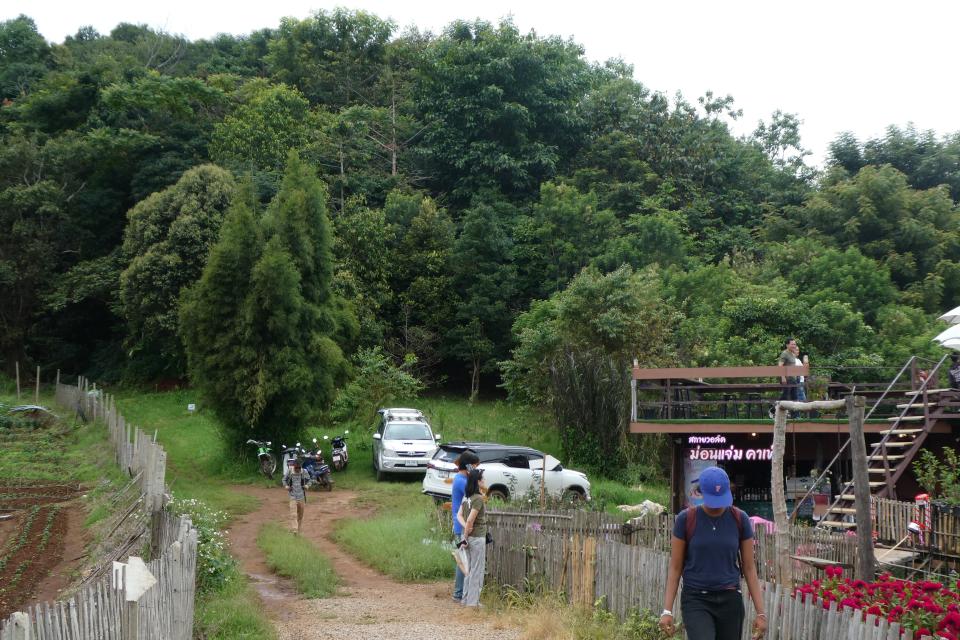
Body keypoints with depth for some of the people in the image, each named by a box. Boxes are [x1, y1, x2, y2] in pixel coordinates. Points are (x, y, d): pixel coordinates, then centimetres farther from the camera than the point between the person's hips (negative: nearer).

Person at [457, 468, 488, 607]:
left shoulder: (466, 497, 7)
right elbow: (470, 520, -22)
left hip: (469, 537, 8)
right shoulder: (478, 498, -18)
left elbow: (459, 515, 7)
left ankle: (466, 599, 23)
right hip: (477, 538, -8)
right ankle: (473, 601, 6)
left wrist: (466, 527, -8)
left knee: (470, 569, 17)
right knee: (477, 570, 2)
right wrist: (466, 536, -12)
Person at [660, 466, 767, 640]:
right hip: (696, 601, -3)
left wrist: (761, 612, -2)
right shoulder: (686, 519, -7)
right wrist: (667, 610, -9)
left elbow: (749, 568, 3)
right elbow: (675, 567, -2)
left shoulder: (740, 519, -1)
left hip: (730, 601, 3)